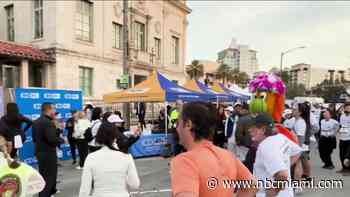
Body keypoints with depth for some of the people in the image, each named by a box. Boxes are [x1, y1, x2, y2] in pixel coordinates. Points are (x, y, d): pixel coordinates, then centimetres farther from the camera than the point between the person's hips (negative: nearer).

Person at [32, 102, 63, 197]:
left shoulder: (36, 122, 9)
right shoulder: (48, 122, -22)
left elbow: (34, 138, 15)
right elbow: (52, 139, -28)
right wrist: (61, 140, -11)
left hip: (39, 151, 10)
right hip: (48, 153, -10)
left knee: (43, 175, 22)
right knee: (49, 176, 1)